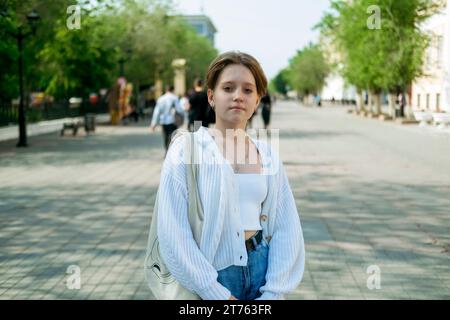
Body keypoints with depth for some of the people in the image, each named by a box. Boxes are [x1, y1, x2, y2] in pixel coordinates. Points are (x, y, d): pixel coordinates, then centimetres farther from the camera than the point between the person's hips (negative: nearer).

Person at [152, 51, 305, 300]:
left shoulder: (268, 155, 3)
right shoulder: (186, 148, -8)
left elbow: (287, 229, 2)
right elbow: (172, 232, -14)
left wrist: (272, 293, -8)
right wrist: (218, 294, -16)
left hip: (262, 269, 3)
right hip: (208, 279, -3)